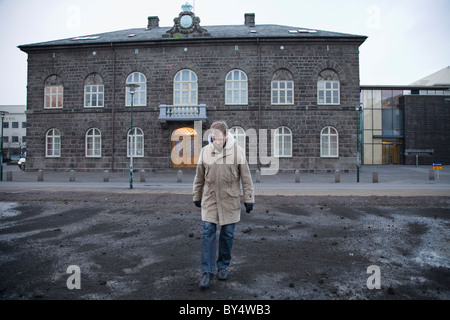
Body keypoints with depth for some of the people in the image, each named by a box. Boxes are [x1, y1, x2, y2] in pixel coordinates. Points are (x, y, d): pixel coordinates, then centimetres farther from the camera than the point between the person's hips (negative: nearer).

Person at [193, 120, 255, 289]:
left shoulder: (237, 151, -6)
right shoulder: (205, 151, -1)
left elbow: (246, 177, -1)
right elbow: (199, 177, 10)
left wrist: (249, 199, -1)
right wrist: (197, 196, 15)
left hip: (230, 200, -1)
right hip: (209, 199, 1)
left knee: (227, 235, 9)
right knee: (208, 233, -1)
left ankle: (223, 266, 29)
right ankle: (207, 272, 10)